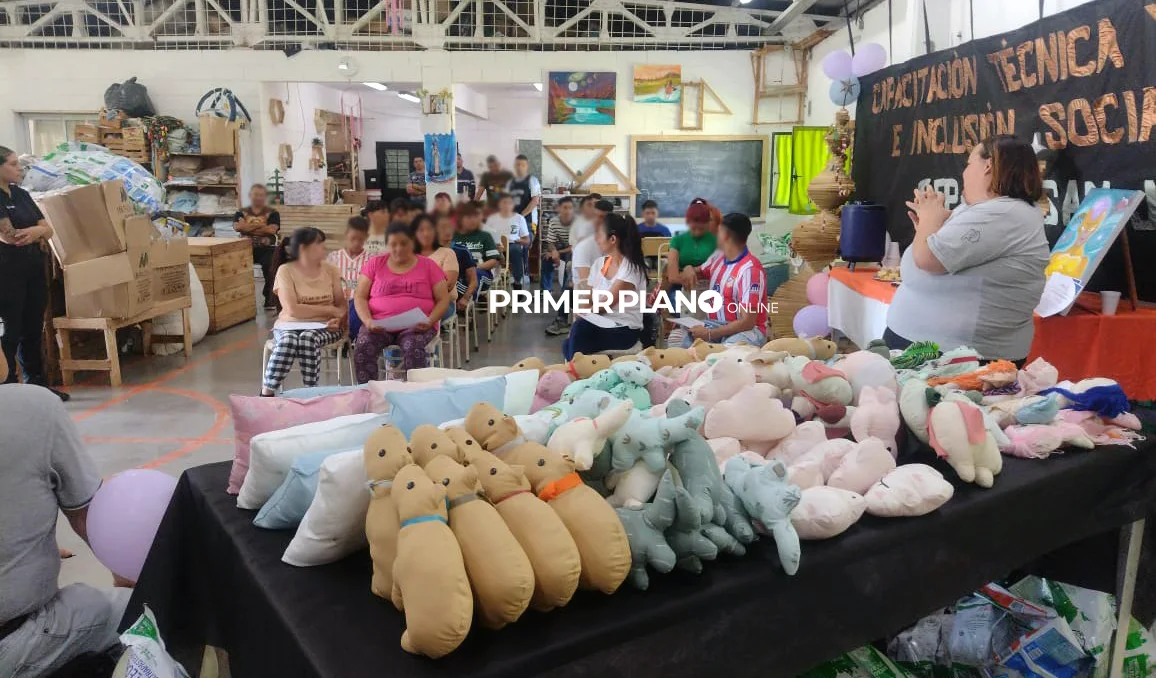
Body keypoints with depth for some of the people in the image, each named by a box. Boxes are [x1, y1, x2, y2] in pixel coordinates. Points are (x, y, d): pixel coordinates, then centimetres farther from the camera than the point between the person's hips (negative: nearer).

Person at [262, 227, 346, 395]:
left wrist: (338, 319, -18)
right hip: (291, 325, -1)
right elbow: (293, 310, -15)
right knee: (288, 341, -36)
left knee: (308, 338, -34)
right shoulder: (286, 271, -5)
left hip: (323, 326, 1)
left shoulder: (330, 269, 6)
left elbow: (342, 304, 6)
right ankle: (267, 393, -28)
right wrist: (330, 310, -14)